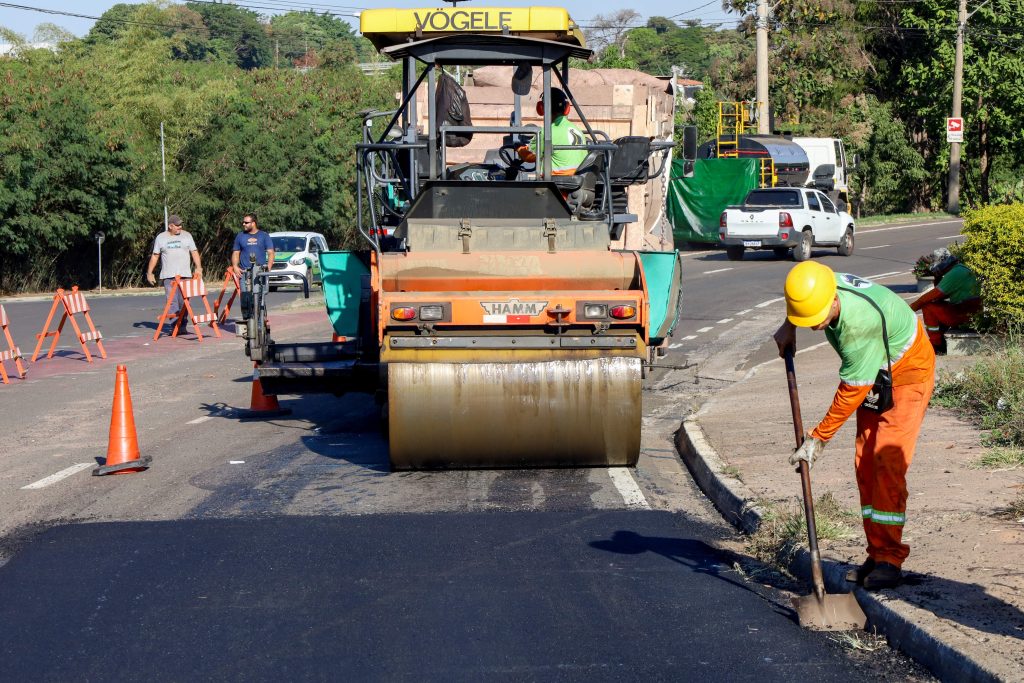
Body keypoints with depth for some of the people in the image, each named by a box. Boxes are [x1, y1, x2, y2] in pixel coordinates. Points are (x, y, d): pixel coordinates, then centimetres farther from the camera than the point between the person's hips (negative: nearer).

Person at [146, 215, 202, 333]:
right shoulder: (160, 238, 9)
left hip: (184, 275, 0)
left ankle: (182, 326, 2)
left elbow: (194, 252, 8)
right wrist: (149, 273, 9)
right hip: (168, 275, 0)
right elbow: (155, 256, 12)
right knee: (172, 302, -6)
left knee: (183, 302, -3)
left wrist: (198, 268, -5)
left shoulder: (186, 236, 9)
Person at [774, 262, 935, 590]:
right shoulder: (822, 285, -17)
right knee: (865, 464, 2)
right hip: (875, 376, 8)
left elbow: (851, 391, -30)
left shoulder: (859, 321, -39)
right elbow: (801, 298, 13)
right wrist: (788, 327, 3)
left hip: (909, 374, -8)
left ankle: (890, 559, -14)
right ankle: (877, 554, 6)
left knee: (888, 462, -18)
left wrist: (819, 438, -22)